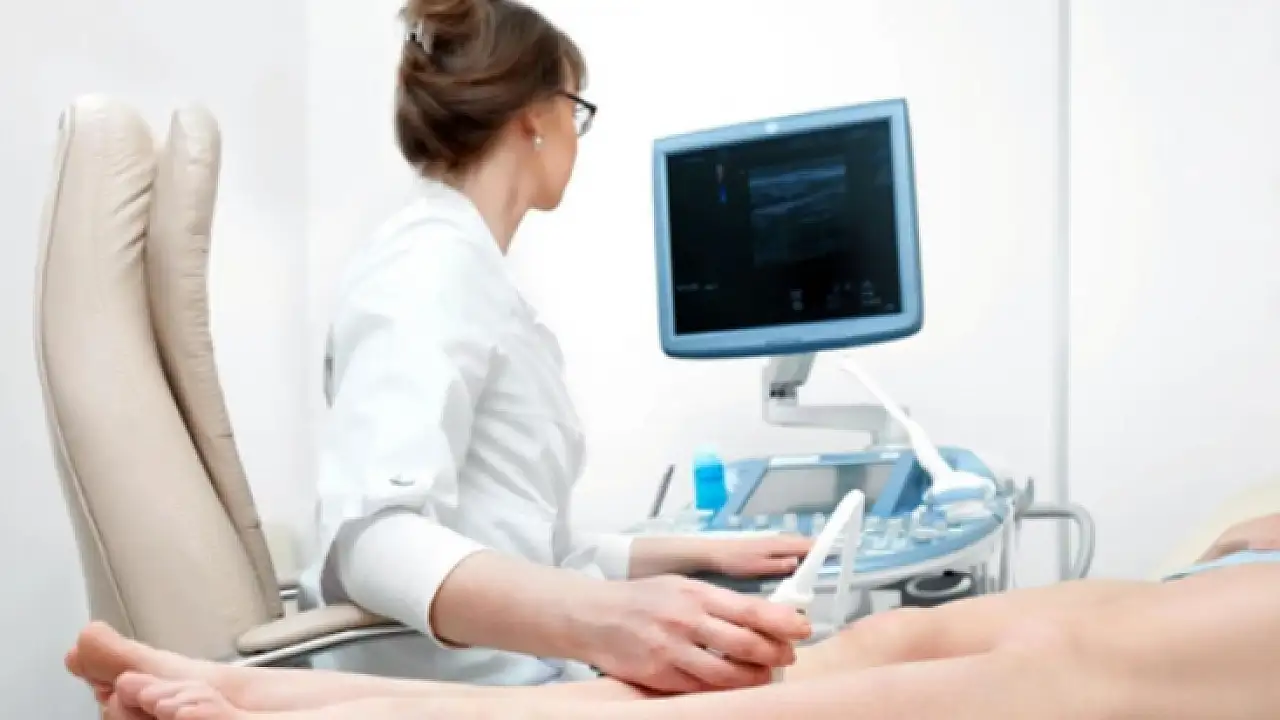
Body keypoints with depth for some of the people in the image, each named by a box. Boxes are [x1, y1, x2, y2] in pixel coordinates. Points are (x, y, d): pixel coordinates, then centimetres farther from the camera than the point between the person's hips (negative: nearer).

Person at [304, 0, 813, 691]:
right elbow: (370, 534, -29)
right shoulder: (430, 263, -12)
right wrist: (597, 618, -44)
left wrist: (700, 554, 18)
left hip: (512, 681, 9)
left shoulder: (463, 270, 17)